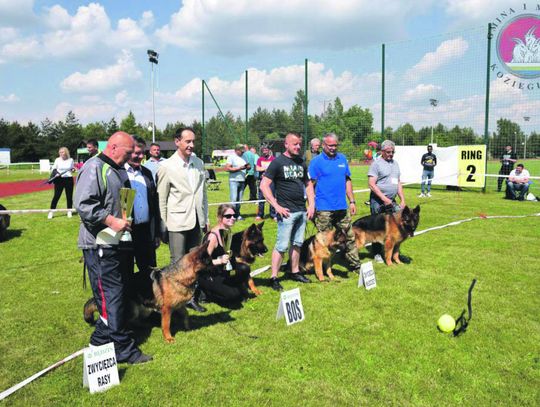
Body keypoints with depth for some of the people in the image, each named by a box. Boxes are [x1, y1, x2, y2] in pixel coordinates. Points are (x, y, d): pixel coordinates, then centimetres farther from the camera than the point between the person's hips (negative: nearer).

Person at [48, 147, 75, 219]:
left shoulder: (71, 160, 3)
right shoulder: (57, 160, 0)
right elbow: (53, 169, 7)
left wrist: (73, 170, -8)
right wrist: (56, 172, -13)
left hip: (69, 179, 1)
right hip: (59, 179, -1)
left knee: (69, 196, 5)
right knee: (56, 196, -3)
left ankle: (69, 211, 18)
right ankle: (51, 212, 4)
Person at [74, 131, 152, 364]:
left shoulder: (119, 170, 17)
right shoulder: (94, 168, -12)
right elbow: (83, 205, -21)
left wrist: (127, 217, 16)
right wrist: (111, 221, -24)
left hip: (117, 243, 9)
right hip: (99, 245, -9)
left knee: (117, 293, 14)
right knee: (111, 297, -4)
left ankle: (100, 341, 29)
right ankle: (123, 349, 5)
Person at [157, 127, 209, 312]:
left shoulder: (199, 163, 7)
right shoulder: (166, 166, -8)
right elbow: (161, 198, -5)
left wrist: (205, 217, 13)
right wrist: (163, 225, -6)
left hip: (196, 220, 5)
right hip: (177, 222, -5)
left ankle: (192, 297, 24)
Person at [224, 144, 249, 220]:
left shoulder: (243, 158, 16)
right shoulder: (231, 157, -3)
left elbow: (248, 167, 23)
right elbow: (227, 168, -13)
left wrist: (247, 167, -2)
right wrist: (239, 168, -15)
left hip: (242, 181, 6)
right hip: (234, 181, -6)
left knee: (239, 199, 6)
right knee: (234, 199, -11)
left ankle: (237, 214, 10)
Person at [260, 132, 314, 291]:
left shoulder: (301, 163, 13)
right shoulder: (278, 162, -7)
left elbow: (307, 184, 21)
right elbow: (264, 185, -11)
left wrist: (311, 204, 10)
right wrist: (277, 206, -15)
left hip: (301, 211, 7)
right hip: (287, 212, -6)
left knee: (297, 243, 15)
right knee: (282, 245, -6)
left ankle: (294, 272, 28)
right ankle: (274, 277, 2)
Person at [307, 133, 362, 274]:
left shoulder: (342, 159, 11)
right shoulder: (316, 161, -5)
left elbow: (347, 181, 16)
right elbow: (310, 185, -8)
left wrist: (352, 201, 12)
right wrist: (311, 205, -16)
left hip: (342, 207, 5)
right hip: (324, 208, -5)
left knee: (349, 236, 12)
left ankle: (355, 265, 23)